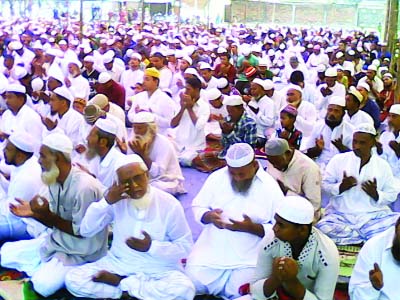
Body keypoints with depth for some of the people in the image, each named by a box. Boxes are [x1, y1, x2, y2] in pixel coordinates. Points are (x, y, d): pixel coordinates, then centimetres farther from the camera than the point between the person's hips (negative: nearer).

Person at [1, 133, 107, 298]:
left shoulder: (84, 187, -28)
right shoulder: (55, 181, -1)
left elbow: (80, 232, -21)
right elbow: (55, 222, 8)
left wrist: (47, 215, -21)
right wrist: (34, 214, -11)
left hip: (80, 252, -8)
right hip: (57, 241, 8)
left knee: (42, 285, -28)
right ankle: (44, 269, 4)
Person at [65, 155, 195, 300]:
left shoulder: (170, 204, -11)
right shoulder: (117, 200, -2)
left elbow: (185, 247, -7)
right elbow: (85, 231, -2)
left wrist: (152, 247, -21)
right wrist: (106, 202, -15)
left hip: (159, 269, -2)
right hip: (118, 264, 3)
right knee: (73, 279, -19)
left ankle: (120, 283, -16)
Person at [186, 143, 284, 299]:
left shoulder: (270, 187, -7)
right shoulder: (216, 177, -1)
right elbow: (197, 207, 8)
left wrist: (252, 228, -23)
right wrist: (209, 216, -16)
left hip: (249, 257, -2)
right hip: (211, 250, 2)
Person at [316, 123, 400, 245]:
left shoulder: (383, 165, 7)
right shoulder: (338, 160, 5)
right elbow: (325, 184, 4)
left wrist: (375, 194, -14)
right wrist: (341, 187, -15)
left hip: (374, 216, 0)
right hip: (341, 215, 0)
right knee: (323, 228, -31)